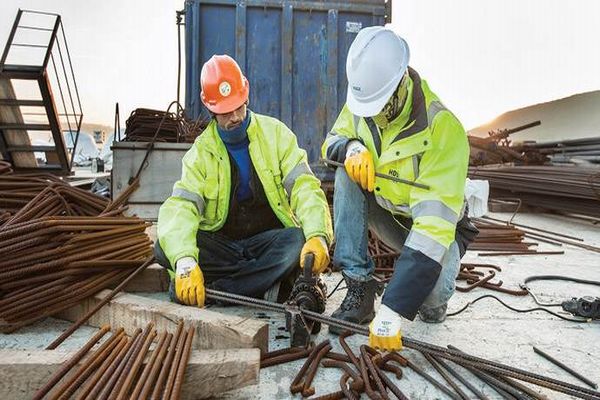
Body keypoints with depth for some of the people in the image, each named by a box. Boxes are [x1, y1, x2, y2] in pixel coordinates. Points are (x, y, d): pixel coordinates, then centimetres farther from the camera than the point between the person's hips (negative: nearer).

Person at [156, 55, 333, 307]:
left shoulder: (275, 133, -2)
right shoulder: (201, 152, -3)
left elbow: (304, 187, -12)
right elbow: (180, 208, -18)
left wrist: (318, 237, -32)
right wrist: (185, 263, -38)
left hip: (269, 241, 0)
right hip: (220, 244, 1)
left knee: (301, 242, -33)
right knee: (165, 247, -24)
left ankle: (212, 287, -27)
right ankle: (266, 285, -26)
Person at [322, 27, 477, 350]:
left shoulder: (442, 129, -32)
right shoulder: (361, 103, -14)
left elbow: (434, 221, -39)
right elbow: (331, 143, 2)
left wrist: (392, 312, -45)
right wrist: (351, 146, -28)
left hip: (431, 227, -5)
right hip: (386, 215, 5)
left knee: (431, 290, -34)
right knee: (347, 175, -22)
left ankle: (433, 300, 9)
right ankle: (360, 291, -17)